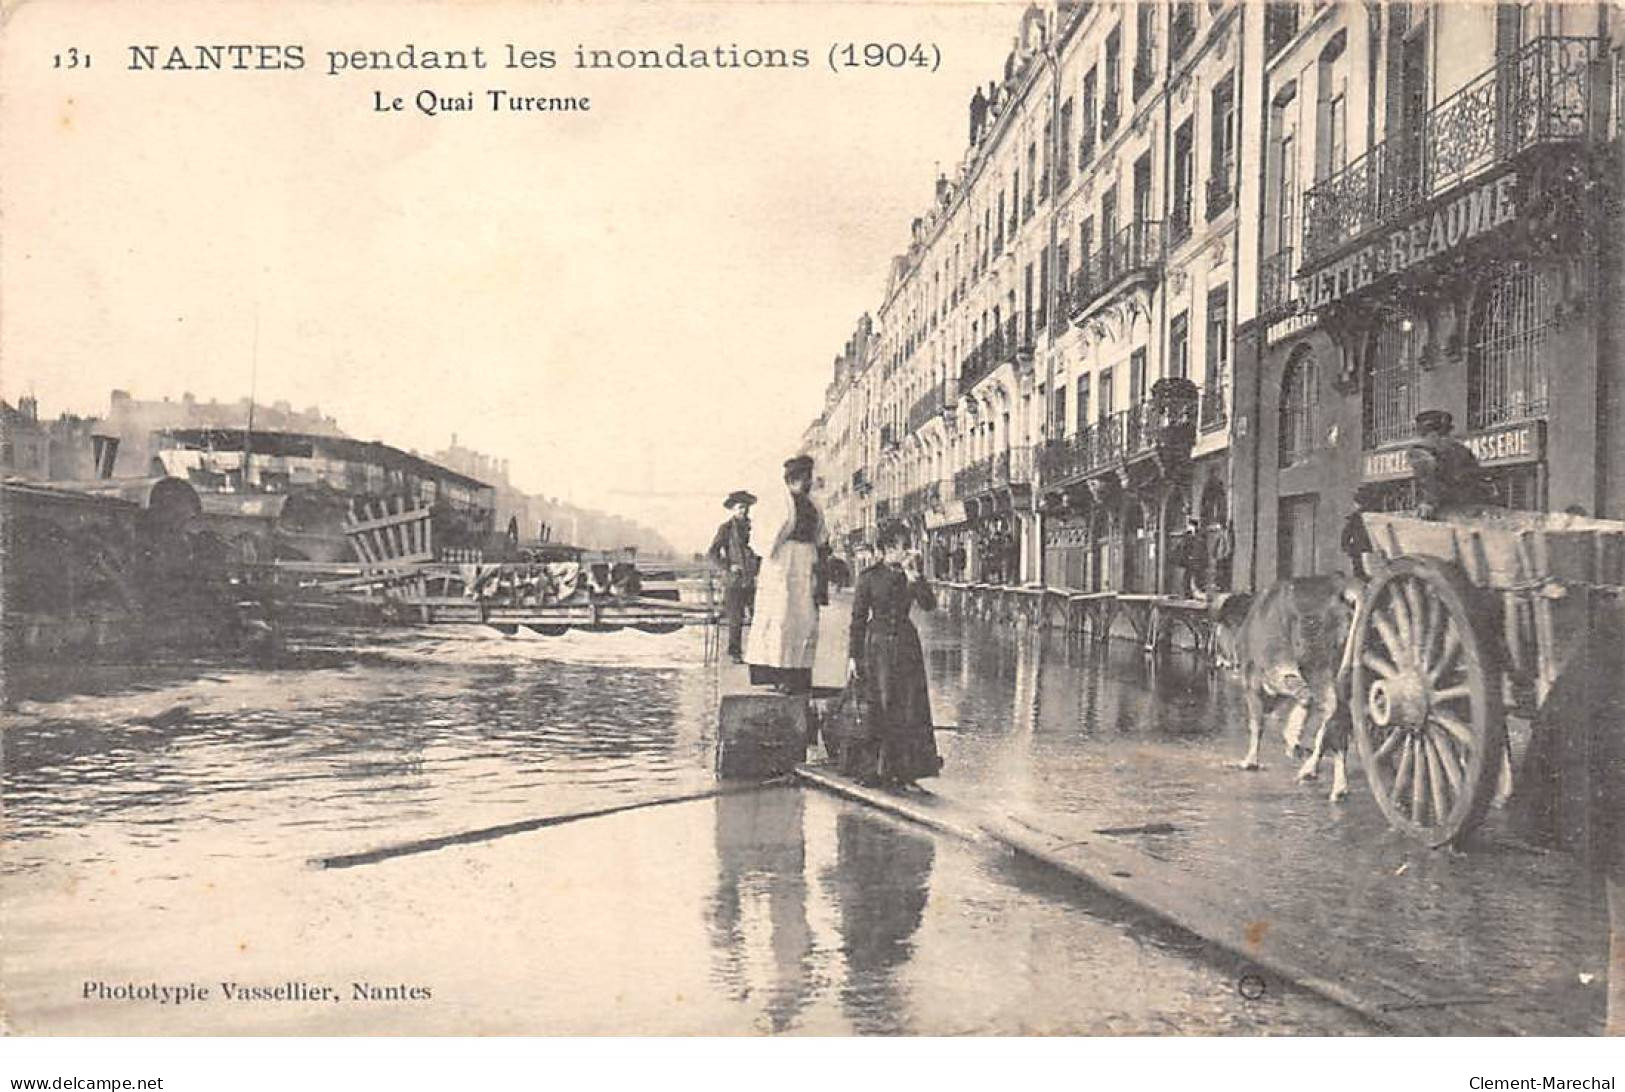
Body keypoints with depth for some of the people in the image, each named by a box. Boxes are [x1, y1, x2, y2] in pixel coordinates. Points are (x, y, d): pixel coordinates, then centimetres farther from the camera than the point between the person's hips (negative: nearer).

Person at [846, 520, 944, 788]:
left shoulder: (912, 573, 5)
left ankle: (906, 766, 8)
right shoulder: (869, 577, -4)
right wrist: (853, 657, -3)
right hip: (877, 645, -3)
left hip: (906, 645, 3)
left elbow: (929, 605, -8)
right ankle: (878, 768, 8)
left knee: (909, 708, 0)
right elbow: (858, 618, -1)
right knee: (878, 708, -1)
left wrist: (913, 575, -15)